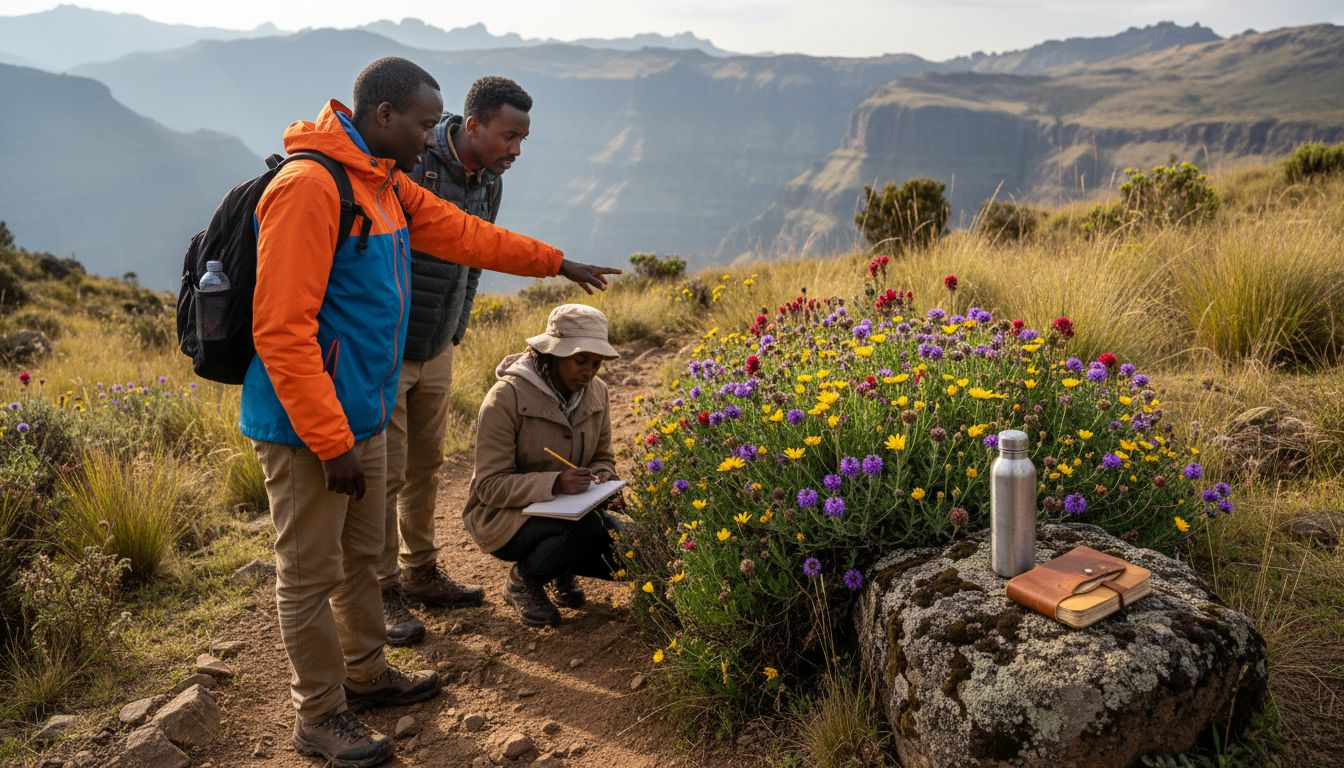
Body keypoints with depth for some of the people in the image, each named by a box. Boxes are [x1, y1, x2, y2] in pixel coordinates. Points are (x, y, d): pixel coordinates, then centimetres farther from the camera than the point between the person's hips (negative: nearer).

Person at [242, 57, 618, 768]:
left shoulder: (384, 186, 9)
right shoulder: (309, 186, -21)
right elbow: (281, 328, -24)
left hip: (362, 417, 9)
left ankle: (367, 674, 39)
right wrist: (332, 442, -22)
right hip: (308, 427, -9)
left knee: (361, 556, 22)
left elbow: (464, 234, 22)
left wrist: (556, 262, 28)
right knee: (312, 575, 6)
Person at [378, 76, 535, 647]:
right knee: (384, 474, 1)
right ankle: (381, 591, 16)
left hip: (438, 350, 7)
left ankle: (420, 573, 32)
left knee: (425, 466, 17)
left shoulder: (489, 182, 3)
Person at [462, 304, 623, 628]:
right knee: (586, 528, -33)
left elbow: (603, 457, 10)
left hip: (567, 508, 6)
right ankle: (523, 579, -4)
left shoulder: (595, 392, -3)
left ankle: (561, 569, 13)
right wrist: (555, 483, -36)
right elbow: (490, 485, -21)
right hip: (503, 514, -6)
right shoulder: (507, 397, -22)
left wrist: (600, 477, -16)